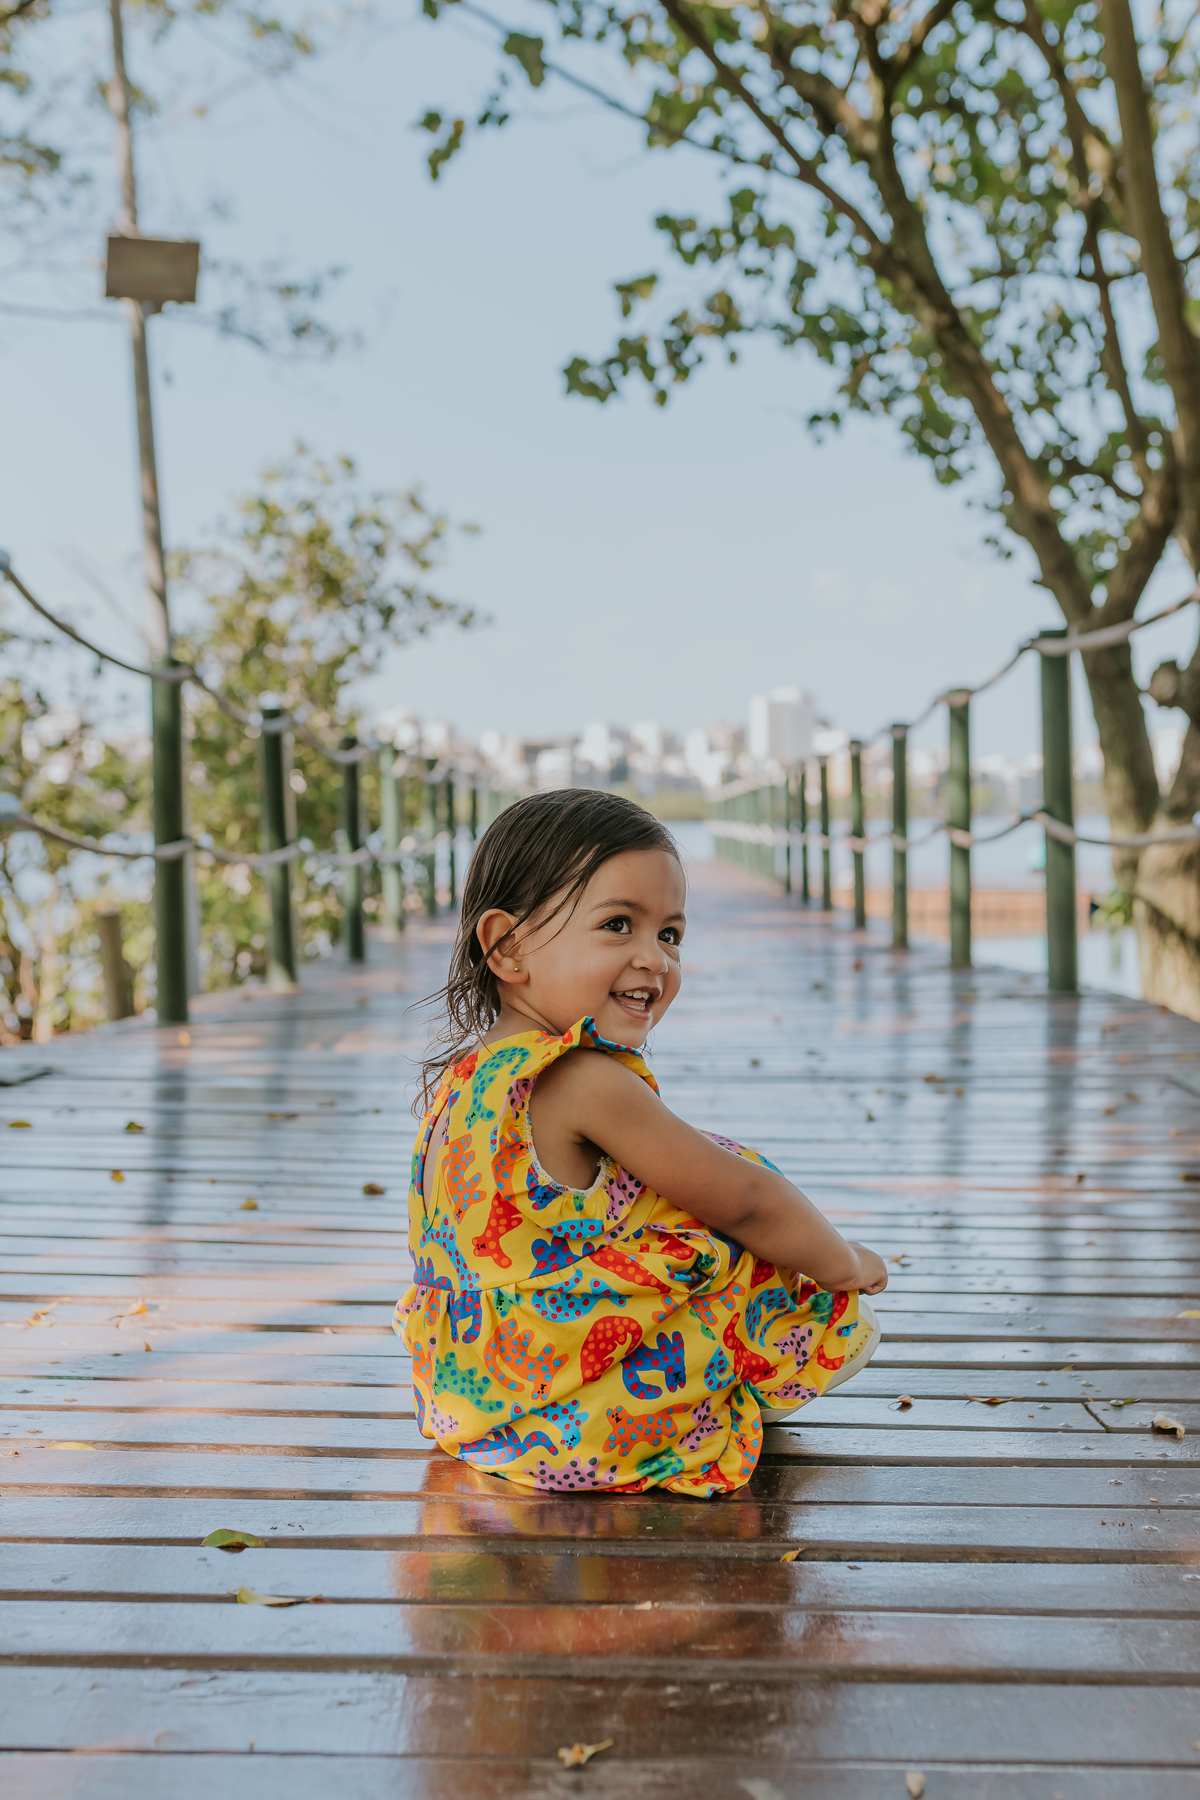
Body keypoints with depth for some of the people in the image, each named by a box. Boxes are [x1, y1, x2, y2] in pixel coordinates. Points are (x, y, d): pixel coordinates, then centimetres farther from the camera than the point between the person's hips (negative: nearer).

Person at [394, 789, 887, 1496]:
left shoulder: (467, 1073, 5)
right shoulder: (585, 1080, -25)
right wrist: (847, 1262, 0)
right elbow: (744, 1202, -18)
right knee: (839, 1323, 2)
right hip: (571, 1427, -9)